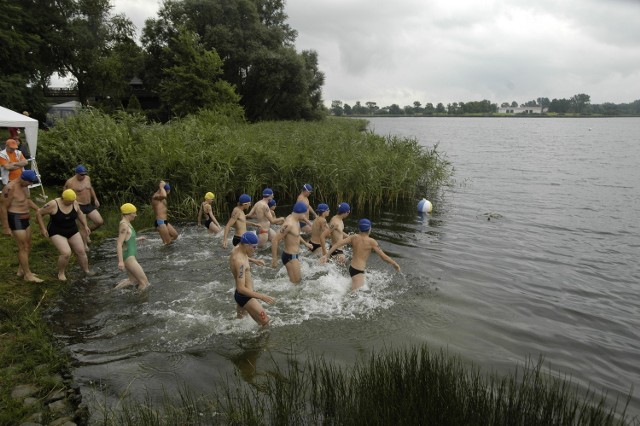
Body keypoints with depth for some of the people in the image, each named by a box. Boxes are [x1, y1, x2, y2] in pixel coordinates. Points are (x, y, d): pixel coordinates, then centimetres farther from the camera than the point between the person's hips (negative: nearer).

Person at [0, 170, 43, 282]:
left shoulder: (24, 185, 3)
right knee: (23, 247, -2)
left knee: (27, 246, 16)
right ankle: (27, 274, 7)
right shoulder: (10, 188, -23)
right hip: (15, 219, -9)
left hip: (24, 218, 9)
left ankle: (21, 270, 30)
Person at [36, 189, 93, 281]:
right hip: (57, 233, -5)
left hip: (72, 231, 5)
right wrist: (43, 228, -12)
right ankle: (61, 273, 3)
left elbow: (80, 214, 11)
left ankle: (86, 270, 22)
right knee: (66, 253, -20)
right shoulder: (53, 204, -22)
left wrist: (85, 226, 9)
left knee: (81, 251, 3)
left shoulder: (74, 203, -8)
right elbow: (39, 213, -10)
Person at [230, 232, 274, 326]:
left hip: (241, 295, 11)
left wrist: (254, 260, 15)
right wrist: (261, 296, -41)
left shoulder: (237, 248, -2)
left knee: (240, 320, 31)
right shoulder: (240, 262, -31)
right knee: (265, 322, -14)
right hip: (245, 296, -11)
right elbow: (241, 288, -36)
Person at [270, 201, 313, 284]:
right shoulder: (289, 224, -27)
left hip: (295, 255, 10)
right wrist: (274, 259, -23)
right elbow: (275, 240, -27)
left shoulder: (295, 220, 3)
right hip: (290, 257, -10)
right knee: (296, 282, -4)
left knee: (298, 279, 24)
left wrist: (305, 243, 17)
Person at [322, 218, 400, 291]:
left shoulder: (354, 237, 1)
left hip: (351, 267, 8)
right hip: (358, 271, -7)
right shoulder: (371, 241, -12)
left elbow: (338, 244, -5)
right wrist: (395, 264, 4)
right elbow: (383, 256, -9)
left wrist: (326, 255, -1)